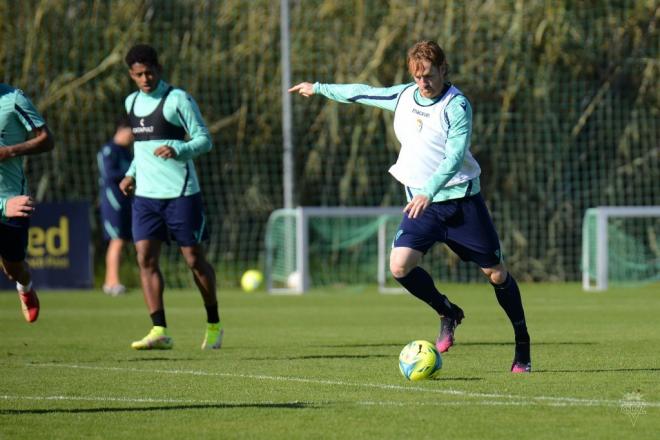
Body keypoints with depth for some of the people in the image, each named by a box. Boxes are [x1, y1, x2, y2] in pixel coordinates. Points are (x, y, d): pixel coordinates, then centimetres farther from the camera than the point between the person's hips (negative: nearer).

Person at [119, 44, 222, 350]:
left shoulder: (177, 99, -7)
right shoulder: (132, 102, 14)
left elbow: (204, 140, -9)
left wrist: (177, 150, -26)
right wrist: (132, 174, 15)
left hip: (181, 193, -6)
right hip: (145, 195, 6)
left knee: (194, 259, 1)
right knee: (145, 258, -8)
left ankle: (214, 325, 18)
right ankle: (159, 331, -10)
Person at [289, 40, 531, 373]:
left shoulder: (457, 105, -14)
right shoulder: (404, 96, 6)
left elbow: (454, 156, -25)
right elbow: (363, 93, 23)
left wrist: (429, 191, -38)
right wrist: (319, 89, 31)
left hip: (460, 199, -5)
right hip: (420, 201, 5)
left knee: (495, 271, -2)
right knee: (400, 265, -14)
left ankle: (523, 348, 12)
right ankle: (447, 314, 12)